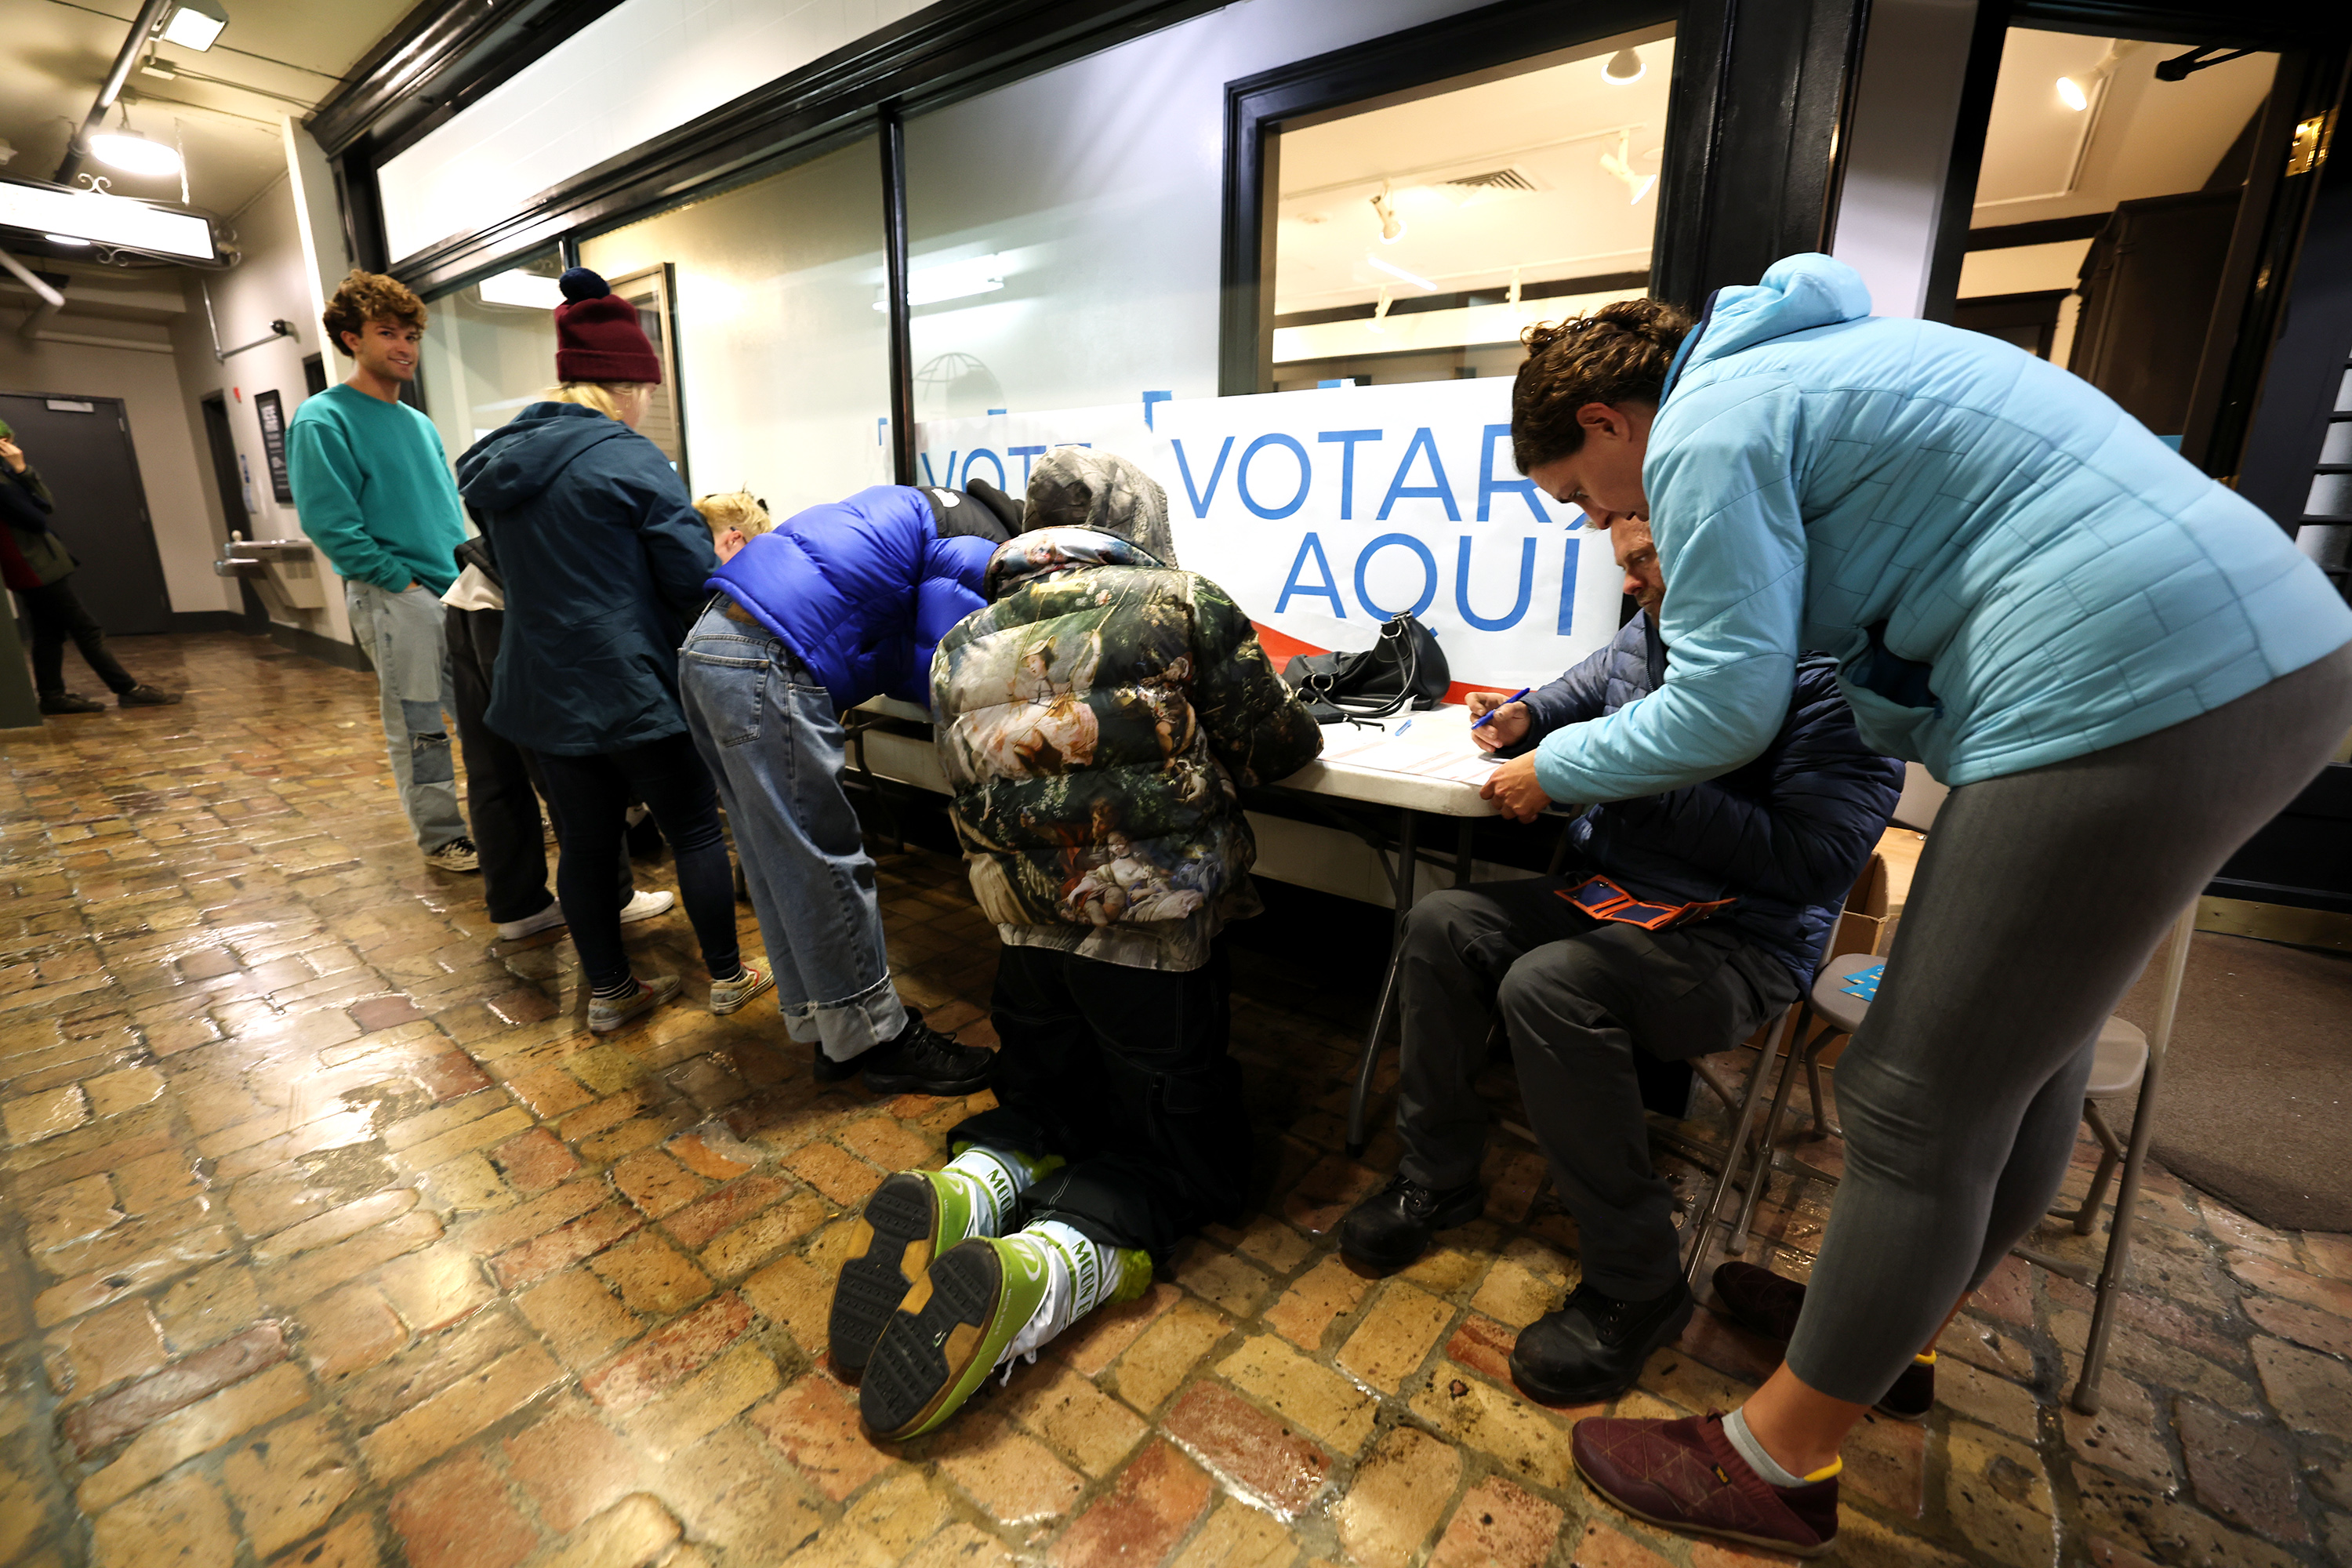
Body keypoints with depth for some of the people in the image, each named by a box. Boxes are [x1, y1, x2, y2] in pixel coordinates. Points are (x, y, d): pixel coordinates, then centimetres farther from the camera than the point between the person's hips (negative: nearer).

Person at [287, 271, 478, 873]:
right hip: (393, 600, -6)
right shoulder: (323, 420, -4)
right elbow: (329, 524, -12)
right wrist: (401, 580, -15)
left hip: (458, 594, 7)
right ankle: (441, 836, 11)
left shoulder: (420, 424, 17)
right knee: (417, 727, 0)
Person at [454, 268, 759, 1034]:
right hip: (633, 690, -7)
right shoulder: (630, 461, -15)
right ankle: (727, 976, 20)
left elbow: (509, 570, 20)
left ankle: (608, 992, 26)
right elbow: (695, 581, -16)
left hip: (541, 691, 7)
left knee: (583, 845, 14)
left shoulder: (495, 462, 10)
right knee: (696, 831, 8)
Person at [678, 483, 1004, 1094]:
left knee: (781, 865, 12)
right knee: (825, 864, -2)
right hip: (765, 669, -10)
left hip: (710, 647, 10)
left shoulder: (908, 512, 27)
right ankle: (876, 1038, 11)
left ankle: (830, 1031, 23)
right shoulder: (978, 553, -2)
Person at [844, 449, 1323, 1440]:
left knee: (1047, 1110, 29)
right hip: (1153, 940, -4)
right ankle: (1034, 1273, -13)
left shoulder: (965, 642, 8)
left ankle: (956, 1196, -3)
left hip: (1026, 937, 5)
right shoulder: (1183, 605, -5)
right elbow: (1277, 746, 2)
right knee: (1187, 1155, 16)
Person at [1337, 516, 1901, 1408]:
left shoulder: (1830, 670, -18)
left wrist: (1647, 783, -25)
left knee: (1548, 986, -33)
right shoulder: (1646, 639, 6)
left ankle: (1635, 1284, -13)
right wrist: (1523, 717, 10)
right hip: (1605, 895, 8)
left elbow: (1816, 858, -25)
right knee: (1439, 925, -5)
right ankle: (1437, 1179, 8)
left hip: (1739, 944, -8)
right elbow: (1585, 686, 31)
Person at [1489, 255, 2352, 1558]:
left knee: (1919, 1112, -2)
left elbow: (1725, 708, -13)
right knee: (2028, 1053, 20)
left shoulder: (1705, 430, -9)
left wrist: (1550, 770, 1)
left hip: (2121, 702, -11)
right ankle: (1902, 1326, 42)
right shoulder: (1793, 358, 21)